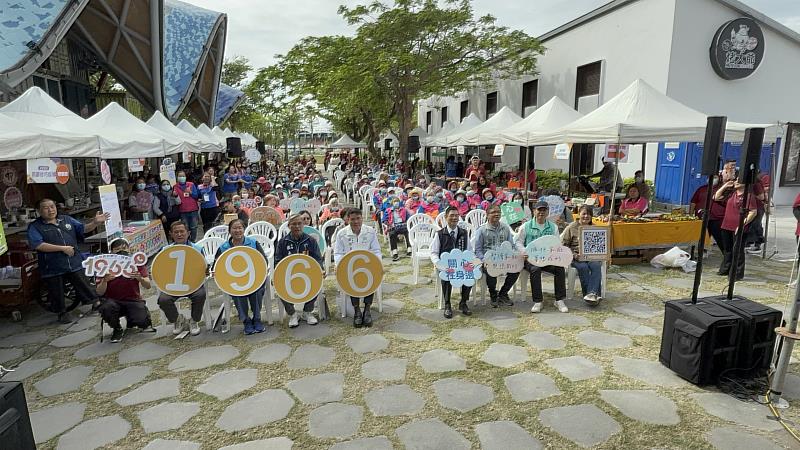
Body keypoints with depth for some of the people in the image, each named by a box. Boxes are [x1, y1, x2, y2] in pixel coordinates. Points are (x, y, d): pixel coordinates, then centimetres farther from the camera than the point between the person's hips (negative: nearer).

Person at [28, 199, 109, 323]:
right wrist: (63, 248, -19)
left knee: (84, 285, 12)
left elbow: (83, 228, 9)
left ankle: (95, 303, 27)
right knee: (57, 293, 10)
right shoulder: (35, 227, -4)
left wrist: (95, 222, -12)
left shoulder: (67, 220, 10)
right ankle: (61, 313, 28)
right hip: (53, 268, -3)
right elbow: (38, 245, -16)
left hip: (75, 263, 3)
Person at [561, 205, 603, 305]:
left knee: (596, 266, -31)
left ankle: (592, 293, -41)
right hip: (577, 257, -2)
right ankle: (595, 294, -31)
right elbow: (563, 245, 3)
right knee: (583, 267, -34)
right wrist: (573, 255, -12)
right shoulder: (571, 227, 7)